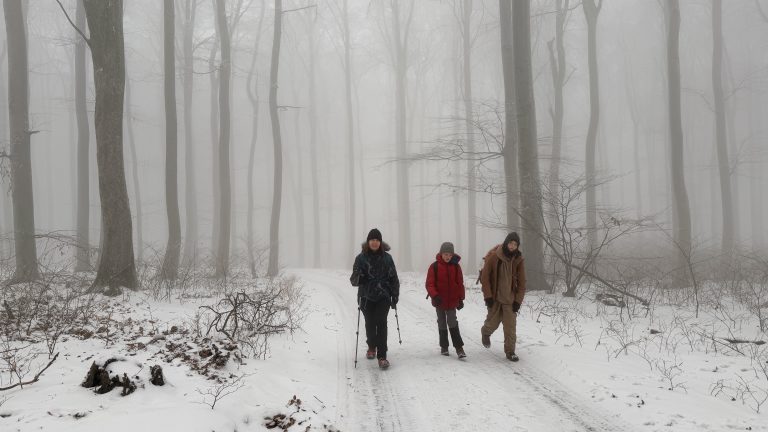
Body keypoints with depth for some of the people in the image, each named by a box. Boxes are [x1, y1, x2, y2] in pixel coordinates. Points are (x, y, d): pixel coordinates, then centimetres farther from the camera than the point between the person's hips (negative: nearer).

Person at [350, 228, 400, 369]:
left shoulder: (387, 258, 4)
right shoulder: (361, 258, 0)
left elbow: (394, 278, 9)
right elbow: (355, 280, -2)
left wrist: (395, 296, 5)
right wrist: (356, 278, -26)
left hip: (383, 296, 0)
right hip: (366, 296, 1)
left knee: (381, 323, -12)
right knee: (370, 323, 7)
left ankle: (382, 356, -12)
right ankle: (371, 347, 37)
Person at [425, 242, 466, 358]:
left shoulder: (456, 266, -1)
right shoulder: (434, 266, -9)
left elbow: (460, 283, 6)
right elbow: (429, 284, -10)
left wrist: (461, 299, 6)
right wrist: (434, 295, -25)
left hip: (452, 301, 0)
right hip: (439, 301, 0)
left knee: (452, 323, -6)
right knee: (442, 324, 11)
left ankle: (459, 347, -2)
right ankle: (444, 346, 22)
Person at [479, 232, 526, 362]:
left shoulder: (518, 260, -3)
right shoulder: (493, 257, -11)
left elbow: (521, 282, 2)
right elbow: (485, 277, -8)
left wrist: (518, 300, -4)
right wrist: (488, 296, -12)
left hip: (510, 298, 2)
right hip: (495, 297, -2)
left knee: (511, 325, -3)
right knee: (493, 322, 7)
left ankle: (510, 351, 8)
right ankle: (485, 332, 41)